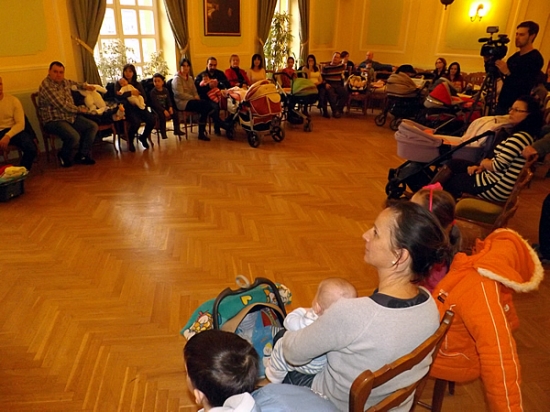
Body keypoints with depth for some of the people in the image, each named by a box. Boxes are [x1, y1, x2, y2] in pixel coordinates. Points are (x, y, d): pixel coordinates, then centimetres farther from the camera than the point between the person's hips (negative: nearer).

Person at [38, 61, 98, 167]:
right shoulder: (46, 85, -17)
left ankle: (81, 155, 3)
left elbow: (73, 83, 37)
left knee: (93, 126, -4)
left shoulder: (64, 81, 9)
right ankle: (63, 156, 0)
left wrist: (85, 86, 18)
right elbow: (62, 106, -21)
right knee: (74, 136, -33)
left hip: (71, 117, 9)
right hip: (54, 120, -9)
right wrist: (79, 110, -8)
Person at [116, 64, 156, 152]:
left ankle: (143, 137, 7)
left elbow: (145, 98, 12)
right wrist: (131, 93, -16)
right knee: (136, 122, -35)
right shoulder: (119, 84, 7)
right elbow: (117, 95, -12)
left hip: (139, 107, 4)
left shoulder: (138, 84, 19)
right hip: (128, 108, -4)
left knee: (152, 120, -23)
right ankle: (130, 141, -5)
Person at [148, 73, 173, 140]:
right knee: (162, 115, -33)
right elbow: (155, 104, -17)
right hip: (156, 109, -5)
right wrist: (164, 111, -29)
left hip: (165, 108, 5)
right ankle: (163, 133, -25)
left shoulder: (166, 90, 8)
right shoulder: (153, 92, -8)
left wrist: (170, 107, -19)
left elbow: (168, 100, 3)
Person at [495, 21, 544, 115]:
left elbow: (526, 86, -21)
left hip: (516, 106, -8)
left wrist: (507, 72, -30)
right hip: (502, 102, 8)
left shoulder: (535, 58, -11)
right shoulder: (515, 55, 15)